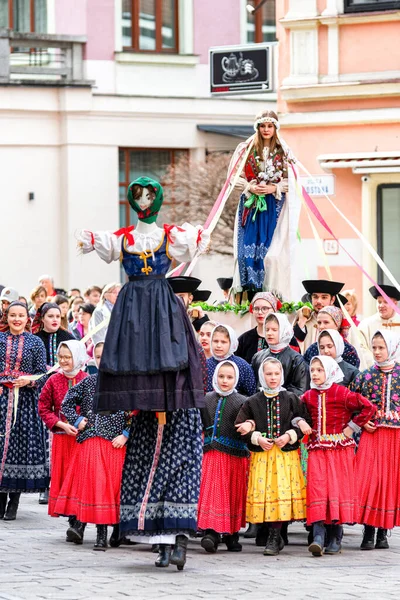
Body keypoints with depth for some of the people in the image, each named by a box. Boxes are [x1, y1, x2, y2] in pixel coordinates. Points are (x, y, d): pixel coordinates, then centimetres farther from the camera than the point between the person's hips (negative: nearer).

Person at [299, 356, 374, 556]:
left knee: (339, 489, 0)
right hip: (317, 450, 3)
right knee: (317, 490, -9)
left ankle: (336, 539, 8)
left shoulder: (342, 394, -5)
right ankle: (318, 537, -16)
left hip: (341, 449, -3)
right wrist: (300, 422, 2)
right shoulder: (308, 396, 9)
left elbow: (368, 408, -6)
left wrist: (352, 427, -6)